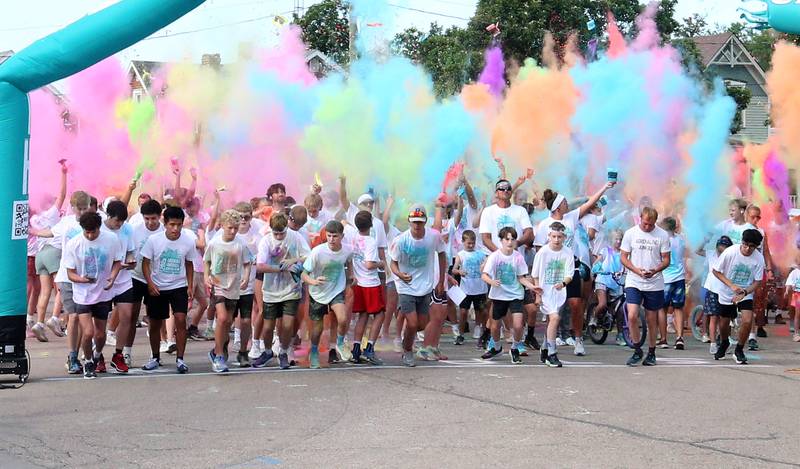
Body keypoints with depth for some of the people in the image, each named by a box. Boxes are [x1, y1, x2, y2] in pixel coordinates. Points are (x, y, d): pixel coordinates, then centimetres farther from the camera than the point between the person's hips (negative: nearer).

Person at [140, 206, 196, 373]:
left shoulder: (188, 241, -9)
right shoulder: (154, 240, -12)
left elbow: (189, 265, 5)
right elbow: (146, 263, -5)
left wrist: (190, 287, 1)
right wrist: (150, 283, -17)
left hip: (179, 287, 0)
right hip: (157, 288, 0)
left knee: (181, 320, -14)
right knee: (154, 324, 9)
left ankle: (180, 359, -4)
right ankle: (155, 358, 27)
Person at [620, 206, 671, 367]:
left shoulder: (662, 235, -1)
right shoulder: (630, 233, 0)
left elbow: (666, 260, 2)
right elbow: (623, 258, 3)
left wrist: (655, 271, -18)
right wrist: (637, 270, -14)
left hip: (655, 284, 0)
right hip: (634, 282, 0)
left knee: (652, 320, 8)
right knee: (632, 316, -14)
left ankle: (651, 353, 22)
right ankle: (637, 350, 2)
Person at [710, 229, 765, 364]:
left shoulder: (759, 259, -18)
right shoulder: (730, 252, -23)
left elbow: (757, 282, -9)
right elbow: (716, 271, -12)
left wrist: (744, 292, -26)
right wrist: (732, 286, -23)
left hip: (746, 294, 0)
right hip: (726, 294, 0)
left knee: (747, 321, -20)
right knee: (724, 323, 12)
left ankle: (739, 350, 4)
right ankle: (724, 343, 46)